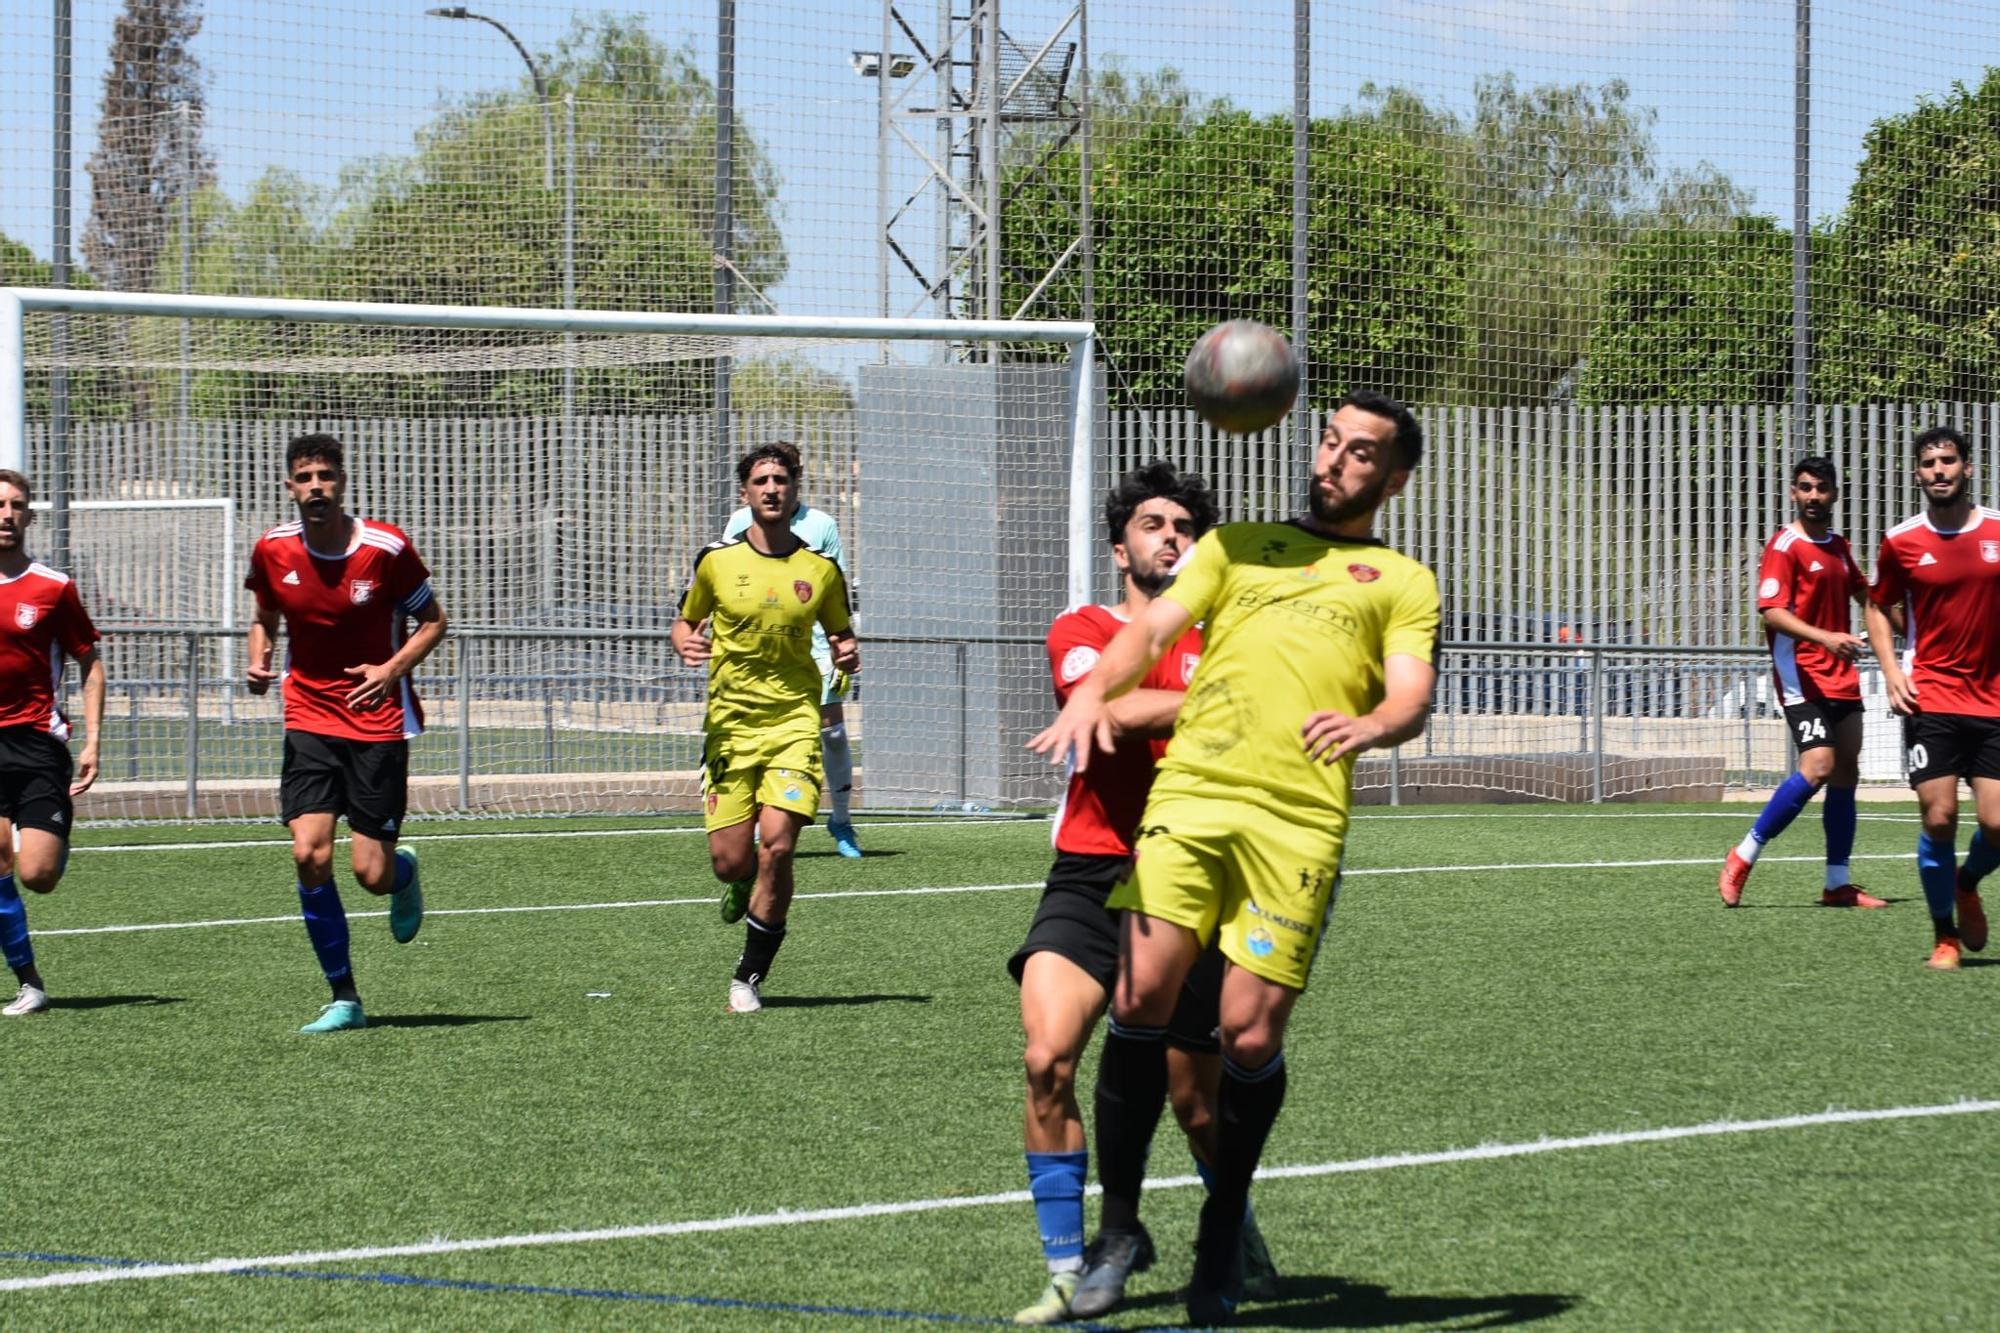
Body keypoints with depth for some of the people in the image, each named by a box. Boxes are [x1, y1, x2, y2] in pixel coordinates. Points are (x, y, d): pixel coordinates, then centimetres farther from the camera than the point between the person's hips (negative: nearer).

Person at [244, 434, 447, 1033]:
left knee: (372, 874, -5)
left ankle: (404, 871, 35)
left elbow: (432, 621, 1)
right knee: (310, 855, -13)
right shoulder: (272, 550, -2)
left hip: (378, 720, -2)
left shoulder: (386, 548, -10)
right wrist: (258, 662, -5)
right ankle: (343, 998, -1)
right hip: (309, 718, 2)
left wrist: (392, 669, -16)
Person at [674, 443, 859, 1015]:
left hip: (795, 723, 0)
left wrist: (848, 654, -6)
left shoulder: (820, 570, 4)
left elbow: (840, 635, 17)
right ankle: (744, 885, 37)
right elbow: (685, 622, 14)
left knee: (777, 848, -16)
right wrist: (686, 645, -9)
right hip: (730, 725, 0)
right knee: (730, 862, -5)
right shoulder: (717, 561, 2)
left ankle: (749, 979, -1)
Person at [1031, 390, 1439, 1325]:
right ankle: (1118, 1221, 3)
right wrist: (1092, 691, -8)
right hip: (1186, 791, 1)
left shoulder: (1403, 583, 19)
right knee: (1140, 1001, -12)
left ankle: (1221, 1240, 15)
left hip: (1300, 818, -1)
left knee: (1251, 1036, -6)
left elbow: (1413, 697, 4)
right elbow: (1153, 627, 13)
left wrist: (1369, 725, -20)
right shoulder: (1237, 544, 25)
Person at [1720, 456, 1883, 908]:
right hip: (1803, 677, -8)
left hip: (1841, 678, 8)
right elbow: (1772, 613, -20)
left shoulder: (1838, 546, 14)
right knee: (1817, 767, -20)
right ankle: (1744, 856, -10)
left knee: (1846, 774, 6)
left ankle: (1838, 884, 12)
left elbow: (1863, 594, 32)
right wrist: (1825, 637, -32)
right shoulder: (1784, 545, -9)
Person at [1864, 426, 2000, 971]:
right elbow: (1878, 606, 13)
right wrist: (1891, 670, -1)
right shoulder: (1901, 541, -1)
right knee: (1939, 818, -10)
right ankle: (1944, 936, 8)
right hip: (1930, 698, -1)